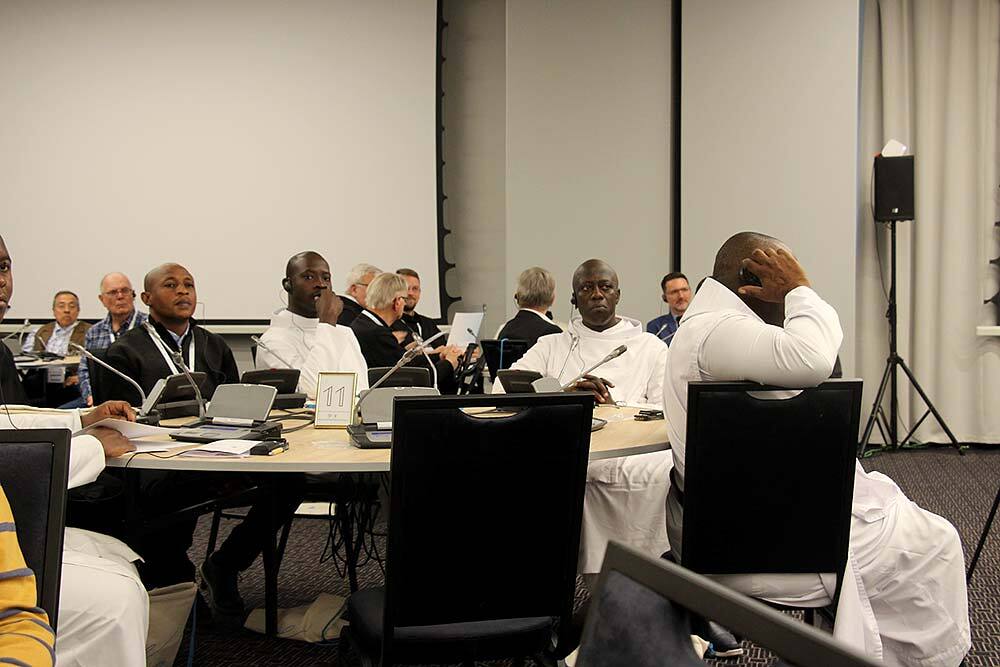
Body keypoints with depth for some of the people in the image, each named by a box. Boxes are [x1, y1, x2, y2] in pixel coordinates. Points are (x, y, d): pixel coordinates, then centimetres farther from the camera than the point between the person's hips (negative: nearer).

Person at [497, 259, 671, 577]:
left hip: (628, 456, 0)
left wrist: (612, 405, -9)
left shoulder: (651, 347, 17)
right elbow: (503, 388, 4)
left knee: (659, 471, -34)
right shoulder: (551, 345, 21)